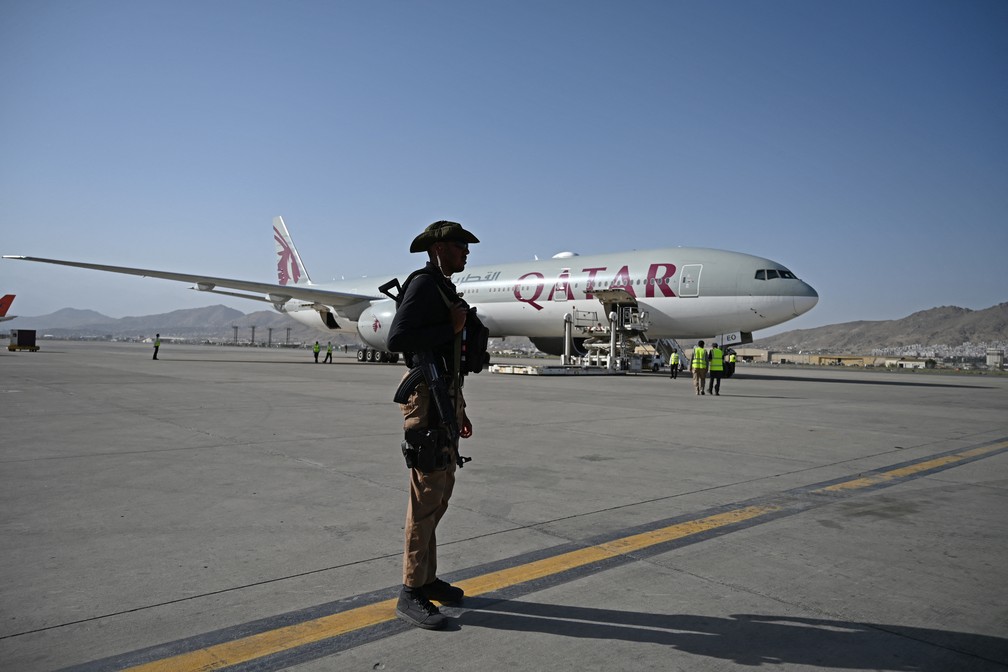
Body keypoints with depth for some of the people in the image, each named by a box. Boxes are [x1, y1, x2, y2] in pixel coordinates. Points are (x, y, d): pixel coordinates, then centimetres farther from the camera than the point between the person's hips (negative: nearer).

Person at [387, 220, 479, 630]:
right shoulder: (424, 284, -10)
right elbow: (397, 339, -23)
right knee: (427, 496, -8)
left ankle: (427, 579, 23)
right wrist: (451, 328, -15)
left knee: (441, 491, 13)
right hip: (427, 399, -10)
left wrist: (459, 410, 22)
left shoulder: (445, 289, 21)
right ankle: (411, 594, 0)